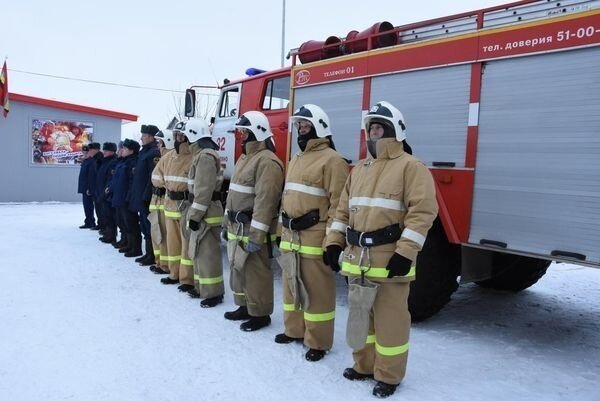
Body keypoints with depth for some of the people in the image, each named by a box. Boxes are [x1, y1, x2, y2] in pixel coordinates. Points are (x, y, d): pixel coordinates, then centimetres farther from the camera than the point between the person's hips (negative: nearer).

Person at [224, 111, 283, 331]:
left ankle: (260, 314, 13)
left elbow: (265, 200, -24)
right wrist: (229, 221, 21)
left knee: (255, 272, -1)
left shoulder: (267, 161, -18)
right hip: (237, 227, 10)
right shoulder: (245, 157, 16)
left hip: (252, 228, -10)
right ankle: (245, 307, 33)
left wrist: (257, 236, -26)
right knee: (238, 268, 18)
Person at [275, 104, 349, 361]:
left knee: (316, 290, 0)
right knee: (291, 285, 17)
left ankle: (318, 342, 13)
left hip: (314, 238, -9)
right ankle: (294, 330, 34)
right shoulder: (296, 159, 18)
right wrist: (283, 230, 21)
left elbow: (338, 204, -16)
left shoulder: (331, 160, -10)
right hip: (291, 236, 9)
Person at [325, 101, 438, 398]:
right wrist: (334, 242, 10)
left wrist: (405, 252, -21)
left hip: (389, 259, -7)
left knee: (389, 318, 3)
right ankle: (364, 365, 34)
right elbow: (343, 209, 19)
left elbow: (422, 211, -15)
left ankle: (388, 376, 20)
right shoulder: (359, 169, 16)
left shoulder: (410, 166, -6)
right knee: (361, 314, 17)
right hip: (357, 257, 7)